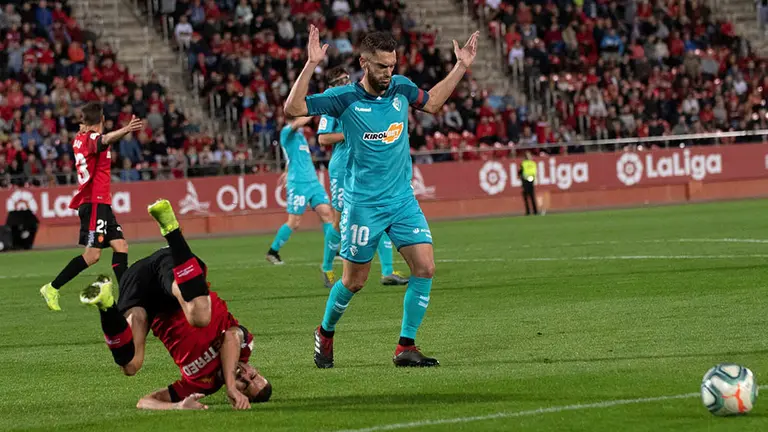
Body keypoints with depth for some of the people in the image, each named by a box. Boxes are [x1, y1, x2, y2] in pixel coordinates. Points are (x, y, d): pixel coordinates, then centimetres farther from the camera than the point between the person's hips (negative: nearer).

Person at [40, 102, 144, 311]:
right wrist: (126, 130, -56)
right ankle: (52, 288, -5)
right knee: (92, 255, -12)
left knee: (120, 246, 3)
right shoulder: (92, 138, -14)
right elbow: (105, 139, -38)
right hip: (95, 202, -10)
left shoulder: (80, 139, 13)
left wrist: (83, 128, 56)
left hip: (100, 203, 10)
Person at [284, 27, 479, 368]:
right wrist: (311, 65, -27)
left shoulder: (401, 88, 4)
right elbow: (293, 108, -17)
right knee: (354, 281, 3)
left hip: (403, 199, 4)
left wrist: (461, 67, 18)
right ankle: (325, 333, 31)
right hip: (363, 205, -4)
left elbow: (432, 102, 25)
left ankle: (406, 347, -1)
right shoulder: (344, 97, -10)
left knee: (425, 267, -9)